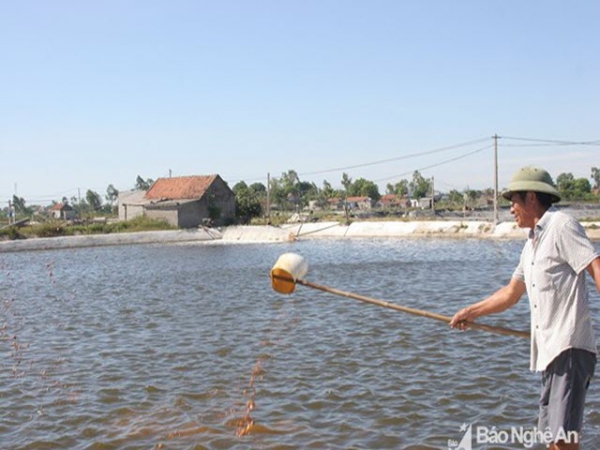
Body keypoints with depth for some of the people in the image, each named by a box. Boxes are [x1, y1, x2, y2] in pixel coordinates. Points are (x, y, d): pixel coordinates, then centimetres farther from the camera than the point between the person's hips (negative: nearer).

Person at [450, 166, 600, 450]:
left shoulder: (561, 225, -7)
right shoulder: (532, 242, 21)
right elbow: (511, 294, 29)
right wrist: (471, 312, 28)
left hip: (569, 346, -9)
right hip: (548, 351, 9)